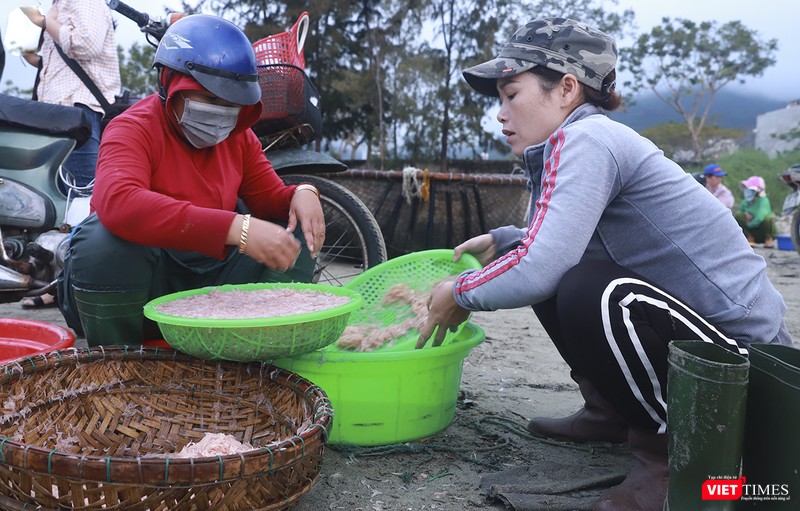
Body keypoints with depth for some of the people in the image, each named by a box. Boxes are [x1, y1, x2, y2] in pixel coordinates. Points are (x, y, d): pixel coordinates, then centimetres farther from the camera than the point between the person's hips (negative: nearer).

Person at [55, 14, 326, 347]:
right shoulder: (133, 129, -14)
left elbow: (269, 199, 12)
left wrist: (301, 194, -16)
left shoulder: (239, 136, 6)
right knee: (105, 238, -35)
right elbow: (117, 202, -36)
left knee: (296, 235, -6)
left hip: (212, 277, 5)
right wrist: (236, 227, -44)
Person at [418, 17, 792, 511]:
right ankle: (611, 413, 20)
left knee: (587, 293, -32)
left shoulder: (586, 138, -18)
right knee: (553, 272, 8)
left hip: (744, 351, -9)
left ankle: (672, 450, -8)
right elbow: (558, 245, 23)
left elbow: (539, 269, -29)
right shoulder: (585, 141, 9)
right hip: (696, 323, 9)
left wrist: (460, 294, -12)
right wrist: (500, 241, 9)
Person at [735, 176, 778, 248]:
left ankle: (769, 239, -4)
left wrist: (750, 224, -20)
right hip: (752, 232, 4)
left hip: (765, 231, -4)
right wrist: (745, 215, -20)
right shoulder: (745, 202, -2)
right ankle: (750, 239, -2)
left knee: (768, 218, -36)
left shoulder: (763, 200, -20)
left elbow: (760, 217, -32)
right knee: (738, 215, -18)